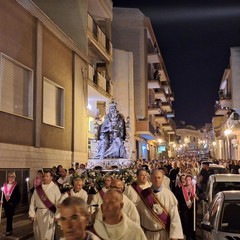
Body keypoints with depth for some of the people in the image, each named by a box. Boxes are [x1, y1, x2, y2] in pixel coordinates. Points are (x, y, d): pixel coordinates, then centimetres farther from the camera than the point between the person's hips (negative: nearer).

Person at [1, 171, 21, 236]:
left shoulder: (16, 185, -7)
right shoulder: (5, 185, 5)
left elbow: (18, 195, -6)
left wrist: (16, 203, -11)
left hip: (12, 204, -4)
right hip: (5, 203, 4)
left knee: (9, 217, -4)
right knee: (8, 217, 12)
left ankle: (8, 230, 4)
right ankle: (10, 230, 26)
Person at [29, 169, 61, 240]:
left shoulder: (55, 188, -5)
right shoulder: (38, 187, 4)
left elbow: (58, 202, -7)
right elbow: (33, 201, 5)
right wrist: (32, 214, 0)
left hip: (49, 213, -3)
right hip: (38, 213, 4)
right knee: (38, 234, 13)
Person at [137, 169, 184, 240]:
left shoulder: (168, 194, -9)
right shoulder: (143, 194, -5)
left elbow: (174, 215, -12)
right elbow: (138, 214, 2)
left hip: (165, 233, -1)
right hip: (149, 233, 1)